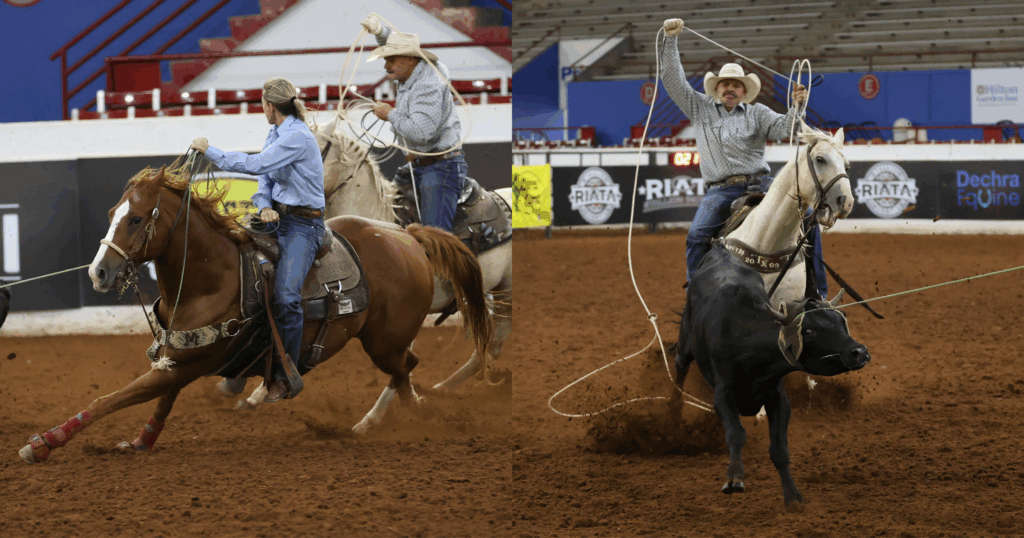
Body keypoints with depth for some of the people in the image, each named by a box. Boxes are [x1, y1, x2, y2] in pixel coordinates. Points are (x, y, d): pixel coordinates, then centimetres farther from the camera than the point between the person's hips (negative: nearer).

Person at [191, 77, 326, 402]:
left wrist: (210, 151, -19)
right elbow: (266, 179, 16)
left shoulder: (297, 137, -18)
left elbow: (256, 165, -26)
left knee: (286, 295, -24)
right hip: (278, 216, 10)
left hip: (303, 225, -10)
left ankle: (285, 376, -16)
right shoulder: (277, 135, 12)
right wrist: (265, 206, -7)